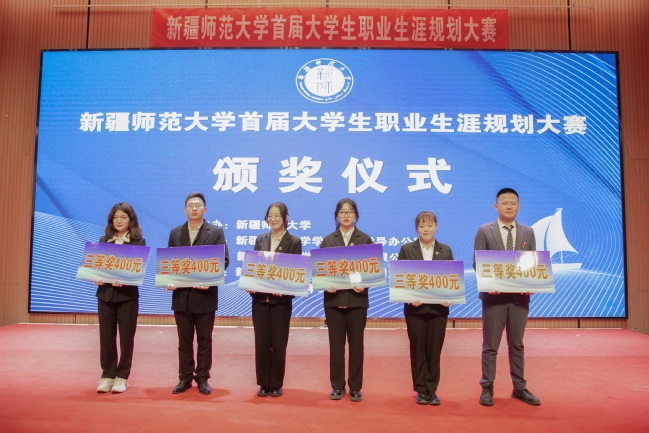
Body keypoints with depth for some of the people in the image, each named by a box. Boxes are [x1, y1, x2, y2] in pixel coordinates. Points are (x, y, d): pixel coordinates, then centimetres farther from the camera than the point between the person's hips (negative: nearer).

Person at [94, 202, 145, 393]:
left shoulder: (138, 242, 0)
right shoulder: (104, 240, 10)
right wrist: (97, 277, -13)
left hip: (127, 295, -3)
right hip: (105, 294, 3)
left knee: (126, 337, 5)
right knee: (106, 336, 6)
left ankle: (122, 376, 17)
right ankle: (107, 375, 20)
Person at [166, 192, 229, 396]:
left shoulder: (216, 232, 0)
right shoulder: (175, 232, 10)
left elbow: (224, 260, -6)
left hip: (205, 294, -3)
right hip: (181, 295, 3)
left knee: (204, 340, 8)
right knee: (184, 340, 12)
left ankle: (202, 378, 20)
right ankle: (185, 378, 23)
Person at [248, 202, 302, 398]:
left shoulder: (294, 242, -1)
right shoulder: (260, 239, 10)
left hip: (281, 299, -3)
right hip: (260, 298, 3)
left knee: (279, 343, 4)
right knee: (261, 343, 7)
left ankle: (277, 384, 19)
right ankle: (264, 384, 20)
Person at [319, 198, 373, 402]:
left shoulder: (365, 239, 5)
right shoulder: (328, 240, 7)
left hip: (357, 299, 0)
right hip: (334, 299, 1)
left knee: (356, 344, 5)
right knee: (336, 344, 7)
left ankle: (355, 388, 17)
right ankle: (337, 386, 19)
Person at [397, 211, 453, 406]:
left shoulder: (446, 250, 8)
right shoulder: (406, 249, 3)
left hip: (438, 308, 1)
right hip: (415, 308, -1)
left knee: (434, 350, 6)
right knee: (418, 349, 6)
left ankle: (432, 390, 19)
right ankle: (421, 390, 18)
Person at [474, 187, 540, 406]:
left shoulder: (528, 232, 9)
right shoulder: (484, 231, 0)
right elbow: (477, 263, -4)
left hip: (520, 296, 3)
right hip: (494, 295, -3)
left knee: (517, 344, 14)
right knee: (490, 345, 6)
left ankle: (519, 388, 26)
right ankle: (487, 388, 17)